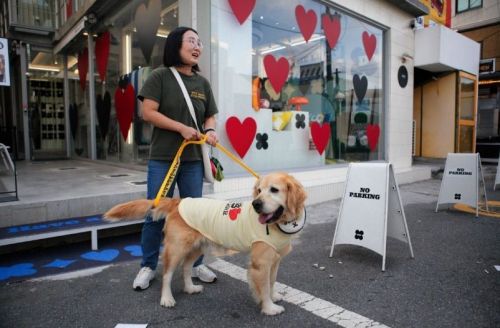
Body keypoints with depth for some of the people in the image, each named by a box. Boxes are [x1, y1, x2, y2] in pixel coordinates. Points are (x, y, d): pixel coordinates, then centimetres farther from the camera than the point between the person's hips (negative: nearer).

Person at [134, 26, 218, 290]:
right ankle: (148, 266, 23)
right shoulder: (160, 76, -2)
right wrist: (182, 128, -18)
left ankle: (196, 263, 27)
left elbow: (210, 116, 15)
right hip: (162, 159, -4)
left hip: (193, 160, 4)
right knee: (156, 214, 4)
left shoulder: (202, 82, 10)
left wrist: (210, 130, -8)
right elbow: (148, 112, -10)